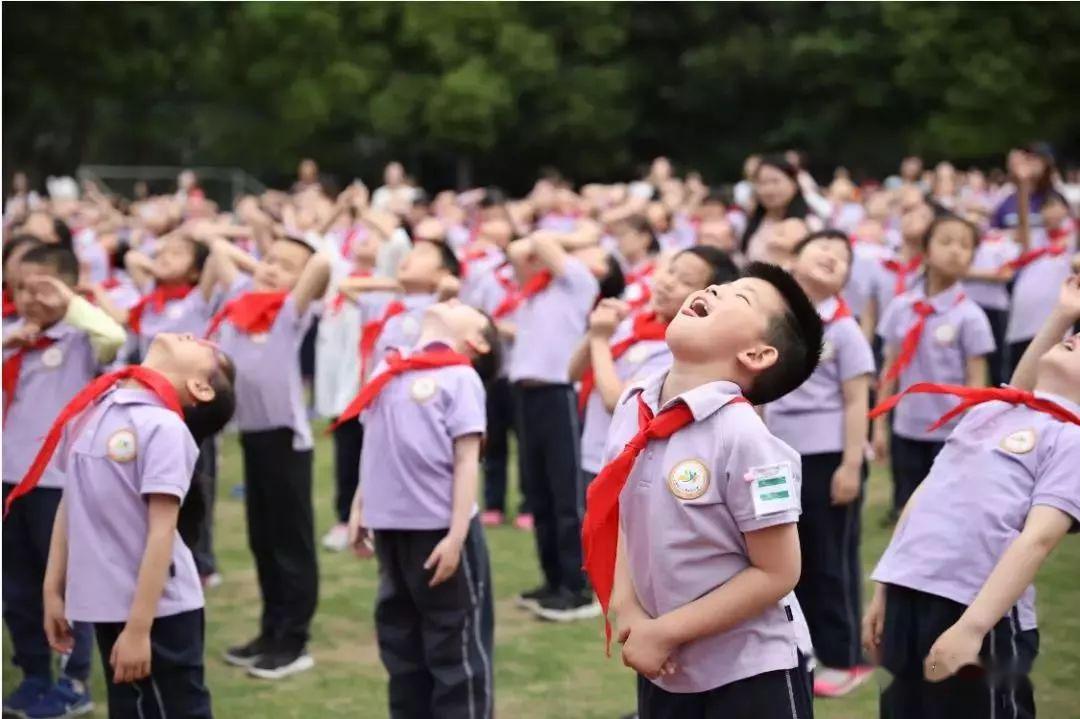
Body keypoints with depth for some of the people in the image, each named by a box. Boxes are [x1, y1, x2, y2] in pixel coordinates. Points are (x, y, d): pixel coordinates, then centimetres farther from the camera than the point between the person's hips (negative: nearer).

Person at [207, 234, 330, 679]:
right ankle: (271, 632, 24)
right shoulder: (240, 297, 9)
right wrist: (256, 267, 12)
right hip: (250, 433, 7)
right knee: (262, 540, 14)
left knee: (291, 542, 1)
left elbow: (323, 265, -22)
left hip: (285, 435, -6)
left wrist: (302, 267, -5)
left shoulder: (293, 310, -7)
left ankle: (294, 642, 6)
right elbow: (219, 249, 21)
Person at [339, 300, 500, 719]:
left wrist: (456, 535, -16)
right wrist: (358, 510, 14)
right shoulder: (390, 368, 11)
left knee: (457, 650, 3)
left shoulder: (461, 377, -7)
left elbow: (467, 460, -11)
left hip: (440, 529, -6)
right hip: (390, 527, 6)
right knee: (400, 645, 17)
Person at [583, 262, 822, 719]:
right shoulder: (632, 406, -3)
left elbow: (776, 573, -18)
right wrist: (626, 610, -7)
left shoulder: (742, 435, -21)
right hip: (663, 670, 6)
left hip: (750, 676, -6)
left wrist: (665, 632, -15)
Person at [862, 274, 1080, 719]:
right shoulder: (987, 408, 17)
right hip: (907, 598, 6)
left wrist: (971, 626, -21)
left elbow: (1039, 537, -13)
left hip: (978, 615, -6)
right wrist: (883, 591, 16)